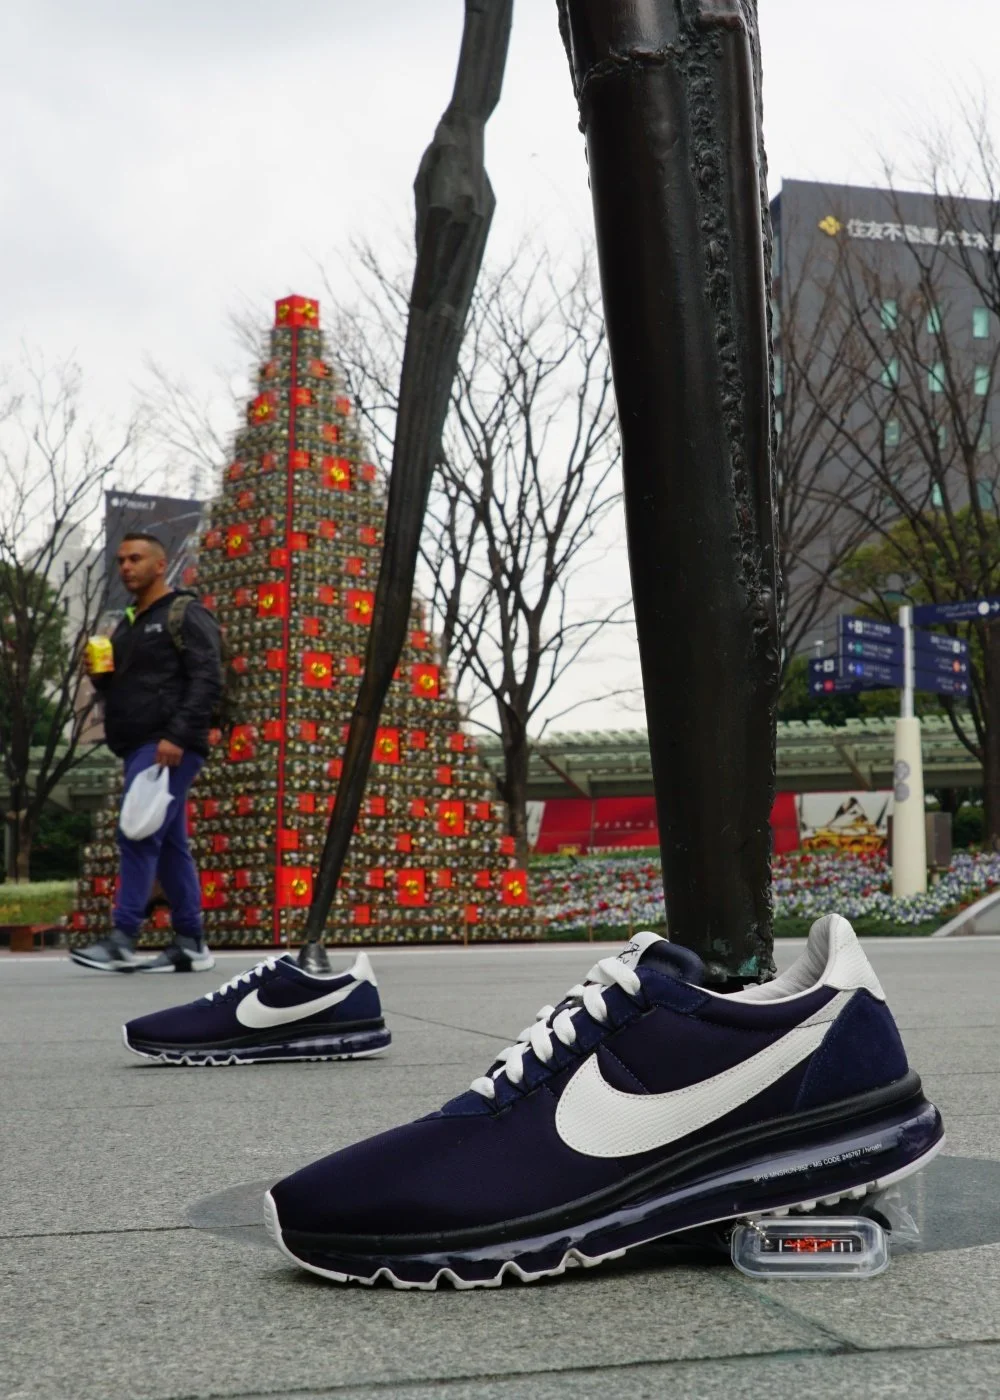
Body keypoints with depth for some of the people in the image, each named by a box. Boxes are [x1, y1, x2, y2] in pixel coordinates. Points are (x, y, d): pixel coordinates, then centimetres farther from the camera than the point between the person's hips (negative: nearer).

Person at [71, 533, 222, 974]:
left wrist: (176, 736, -23)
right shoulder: (127, 625, 22)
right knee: (169, 844, 8)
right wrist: (98, 675, 4)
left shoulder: (187, 615, -3)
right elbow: (119, 689, 27)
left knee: (138, 836, -15)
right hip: (139, 746, 9)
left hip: (170, 747, -9)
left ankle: (122, 940, -16)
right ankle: (191, 943, 11)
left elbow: (207, 681, -14)